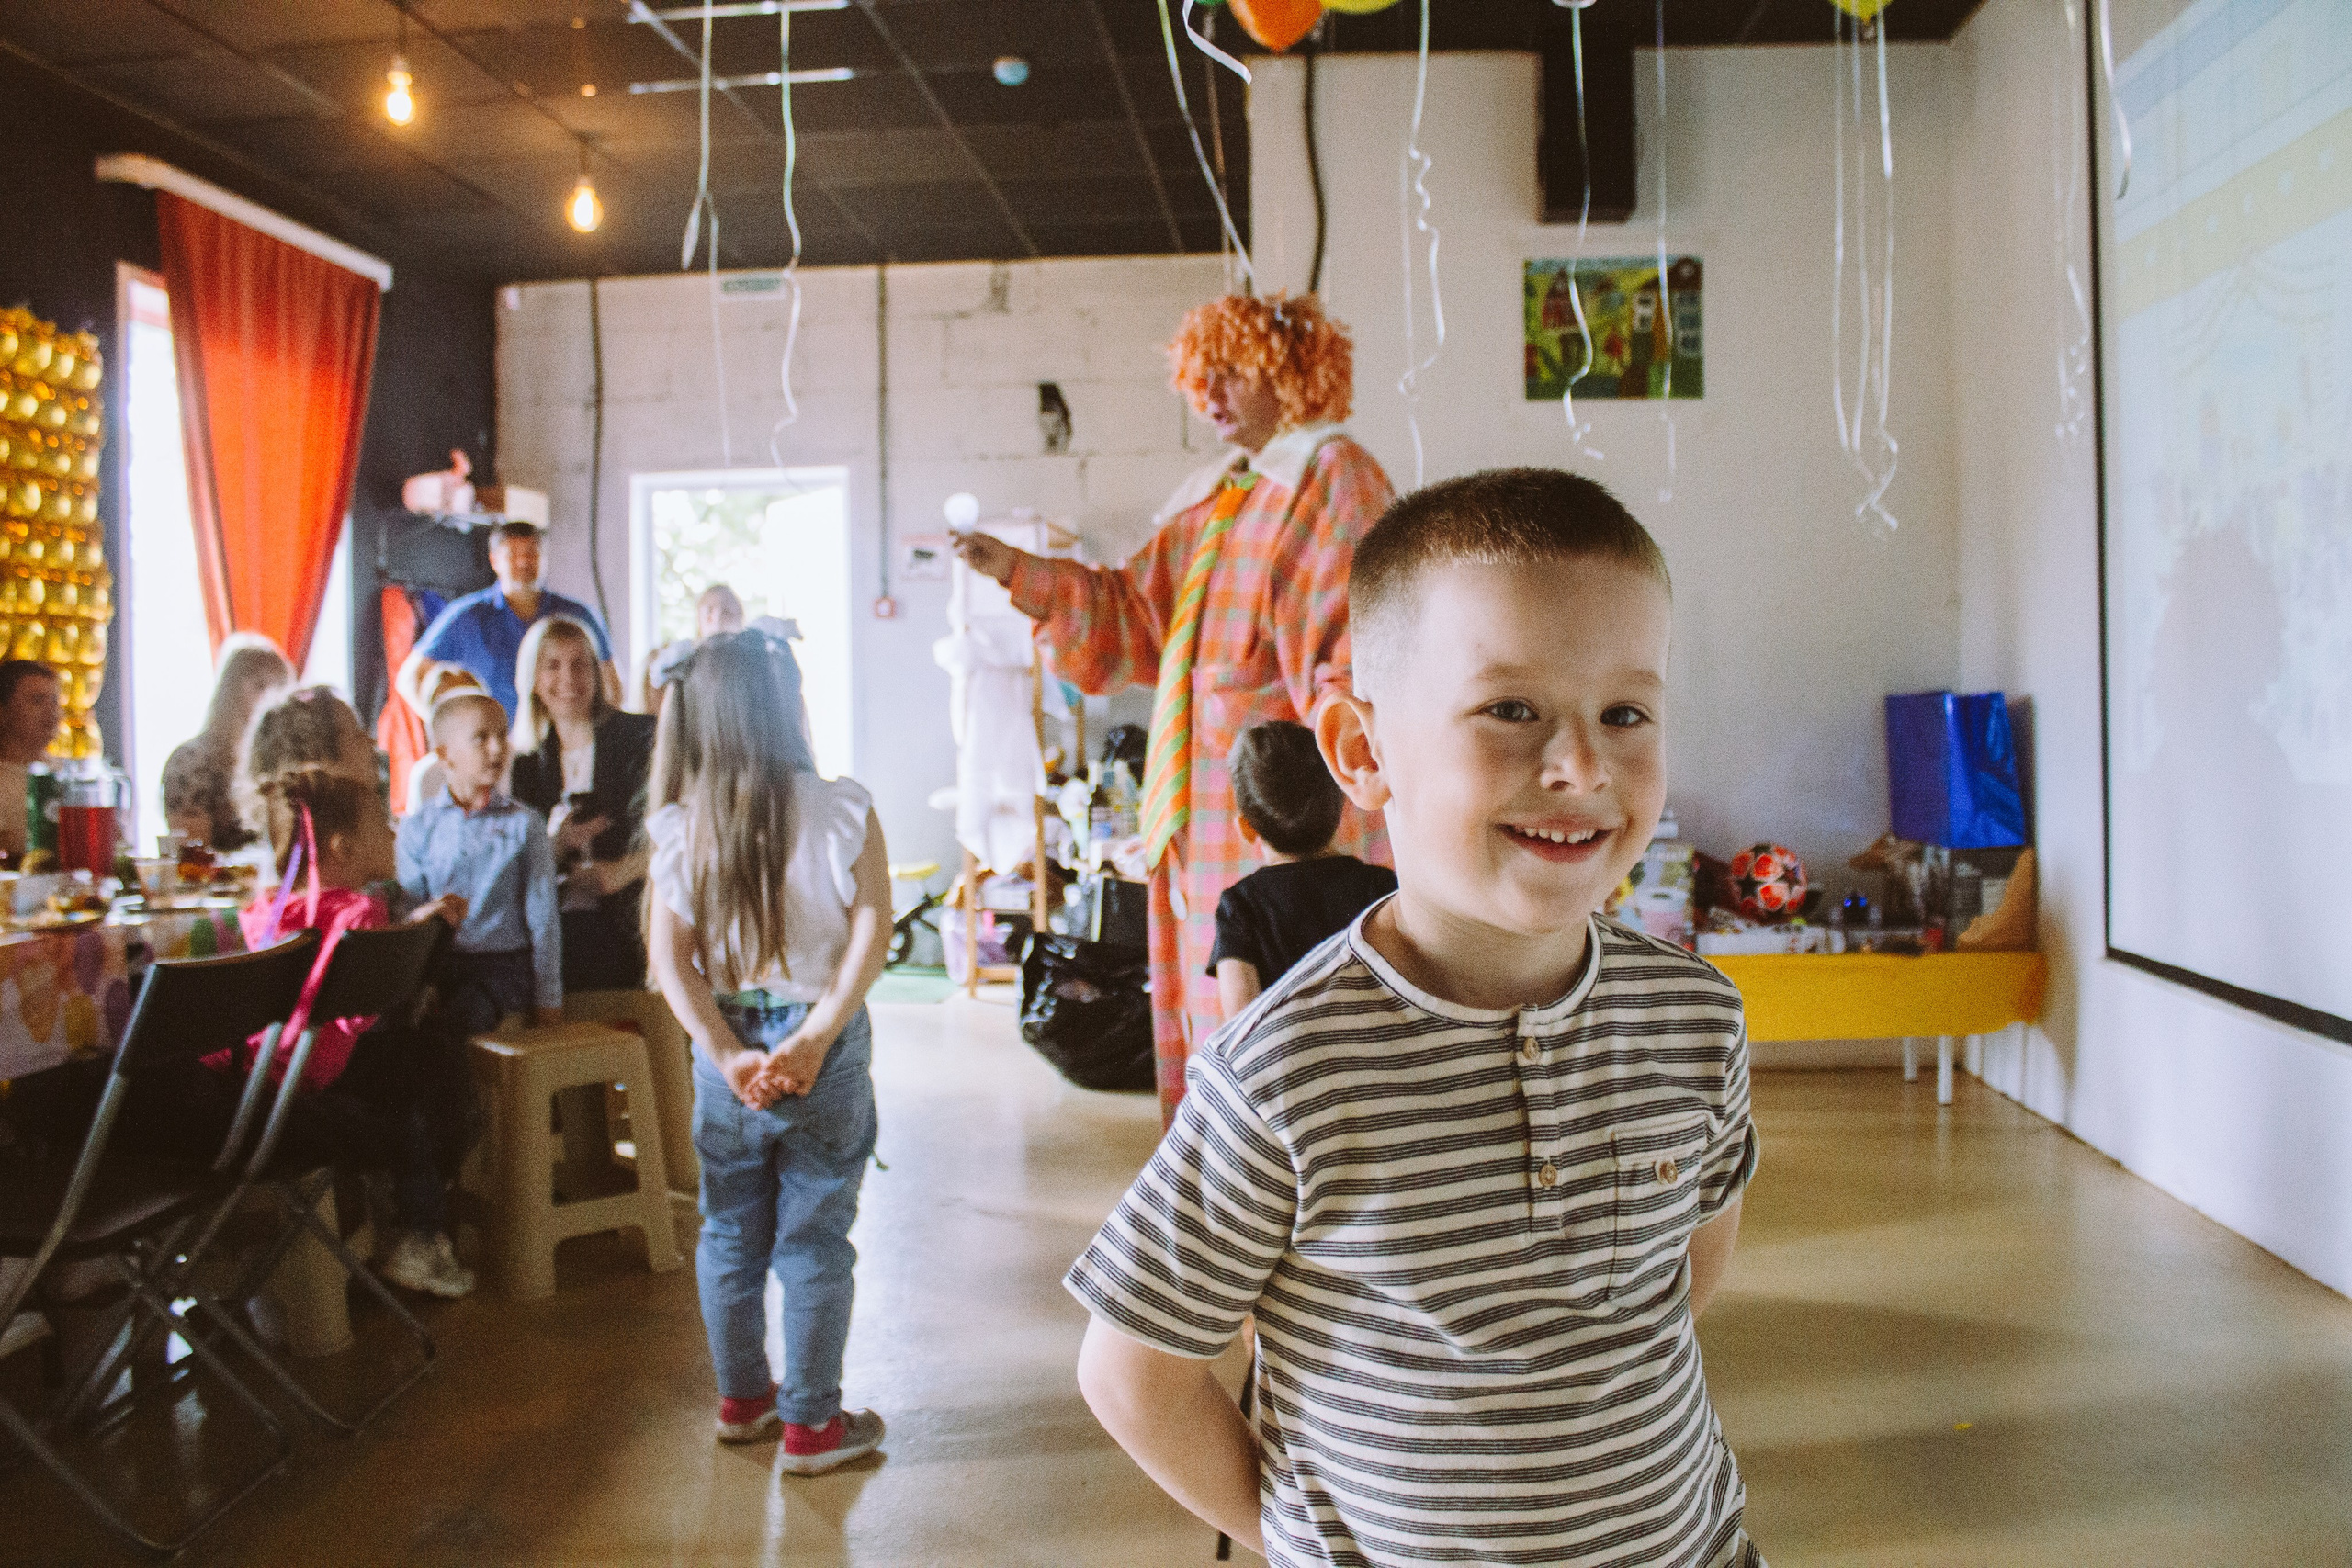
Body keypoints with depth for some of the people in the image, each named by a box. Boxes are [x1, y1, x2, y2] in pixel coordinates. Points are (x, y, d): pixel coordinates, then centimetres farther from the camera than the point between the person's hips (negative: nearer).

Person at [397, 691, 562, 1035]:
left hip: (506, 963, -1)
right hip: (440, 965, 2)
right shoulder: (417, 827, 8)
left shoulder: (524, 823, 6)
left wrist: (548, 997, 4)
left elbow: (543, 917, 6)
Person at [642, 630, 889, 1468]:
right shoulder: (842, 810, -10)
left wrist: (727, 1055, -10)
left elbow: (669, 957, -7)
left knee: (729, 1232, 18)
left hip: (727, 1051, 3)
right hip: (823, 1050, -3)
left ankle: (741, 1399, 35)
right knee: (814, 1238, 8)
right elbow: (871, 928, -16)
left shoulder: (678, 826, -3)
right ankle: (810, 1424, 18)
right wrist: (813, 1039, -17)